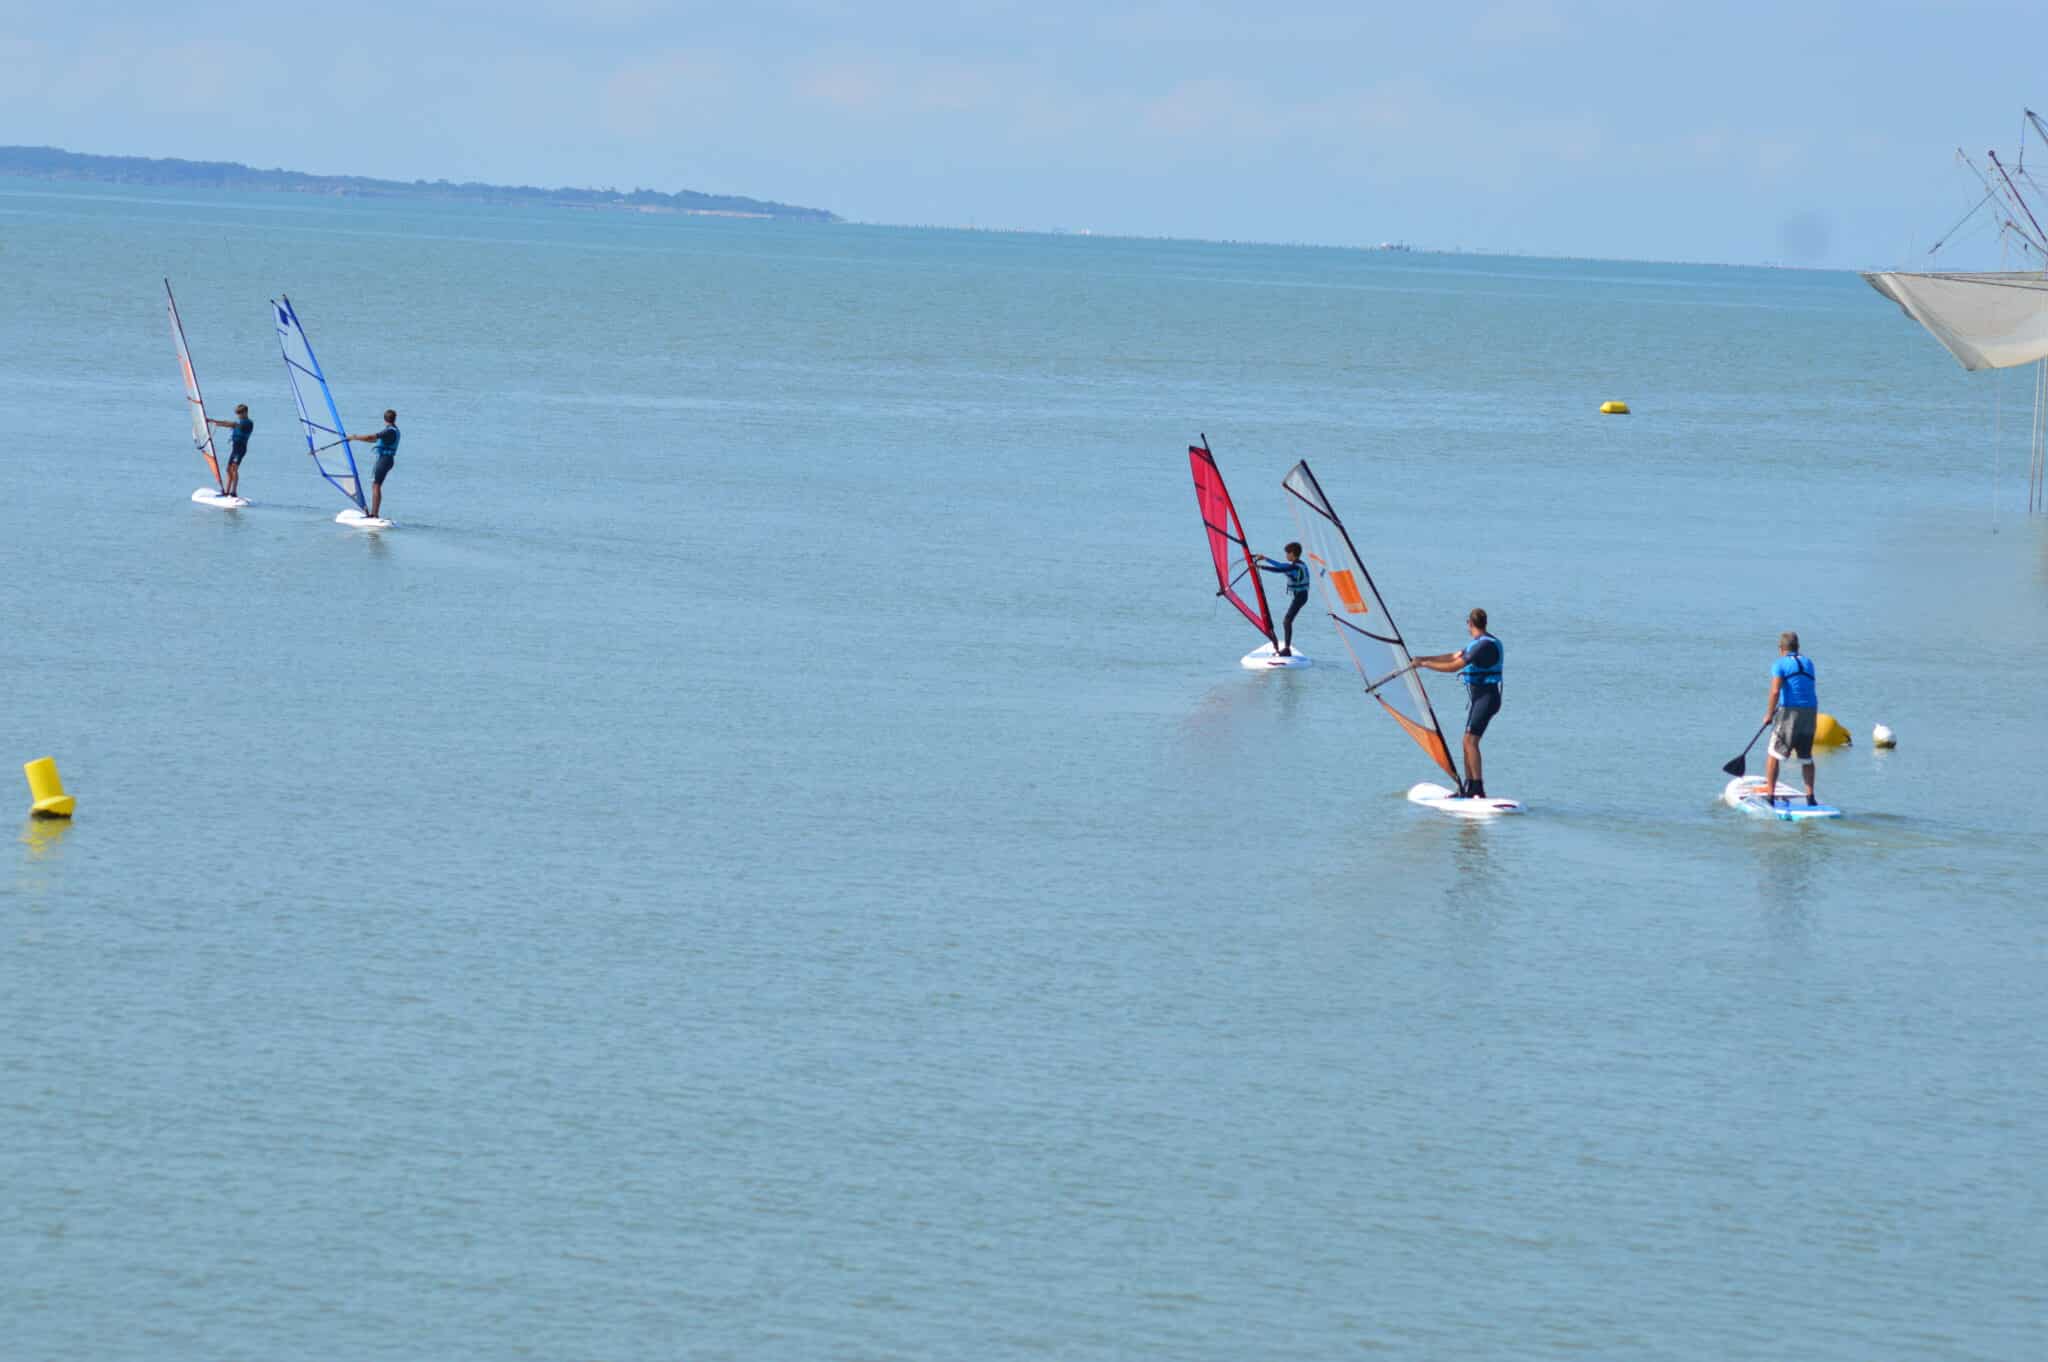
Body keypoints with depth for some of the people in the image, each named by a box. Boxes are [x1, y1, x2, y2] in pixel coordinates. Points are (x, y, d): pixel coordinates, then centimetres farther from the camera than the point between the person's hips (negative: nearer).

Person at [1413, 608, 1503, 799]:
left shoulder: (1485, 645, -17)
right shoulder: (1479, 643, 15)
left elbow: (1454, 666, -19)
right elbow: (1453, 657, 20)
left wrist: (1425, 664, -10)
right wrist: (1424, 659, 16)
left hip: (1486, 696, -10)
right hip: (1476, 696, 10)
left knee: (1471, 740, -17)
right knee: (1468, 741, 13)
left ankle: (1478, 789, -22)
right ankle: (1468, 788, 17)